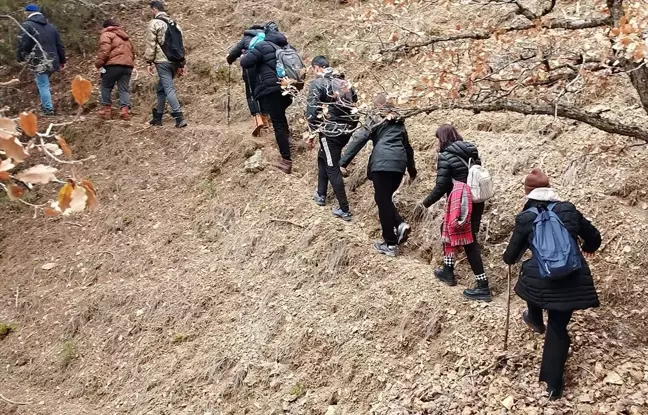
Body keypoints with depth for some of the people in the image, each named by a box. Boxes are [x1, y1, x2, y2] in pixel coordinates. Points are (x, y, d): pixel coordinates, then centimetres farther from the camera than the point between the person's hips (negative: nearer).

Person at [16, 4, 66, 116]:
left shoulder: (27, 25, -4)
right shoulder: (50, 26, 17)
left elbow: (23, 45, -10)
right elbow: (59, 45, 18)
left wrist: (20, 58, 5)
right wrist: (62, 60, 26)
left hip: (39, 62, -7)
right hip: (52, 62, 7)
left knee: (43, 85, -2)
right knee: (44, 84, 21)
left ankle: (48, 109, -3)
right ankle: (45, 105, 23)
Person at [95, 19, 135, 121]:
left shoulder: (106, 35, 3)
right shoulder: (126, 37, 27)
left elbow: (104, 50, -11)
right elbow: (132, 51, 26)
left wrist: (99, 64, -6)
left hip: (113, 65, -6)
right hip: (128, 65, 6)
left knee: (106, 86, 9)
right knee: (124, 89, 5)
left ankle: (107, 109, 8)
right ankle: (125, 110, -9)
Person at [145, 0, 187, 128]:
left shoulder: (154, 23, -3)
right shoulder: (174, 24, 17)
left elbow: (151, 44, -8)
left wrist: (150, 61, -3)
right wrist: (181, 65, 19)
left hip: (162, 61, -7)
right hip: (175, 61, 7)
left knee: (169, 88, -9)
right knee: (161, 88, 17)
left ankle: (179, 118, -18)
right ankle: (158, 117, 23)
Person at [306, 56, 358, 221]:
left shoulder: (318, 83, -9)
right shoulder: (344, 82, 12)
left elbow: (312, 110, -14)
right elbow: (355, 104, 17)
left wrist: (310, 133, -7)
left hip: (330, 132, -7)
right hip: (347, 131, 7)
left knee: (332, 168, 3)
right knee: (323, 157, 27)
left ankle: (345, 210, 5)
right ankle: (321, 194, 34)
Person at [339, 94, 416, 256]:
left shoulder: (374, 119, 10)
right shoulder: (399, 122, 26)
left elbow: (358, 139, -2)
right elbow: (407, 146, 33)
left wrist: (343, 162, -4)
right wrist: (412, 169, 44)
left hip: (382, 163, -5)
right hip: (399, 164, 6)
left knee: (382, 201, 1)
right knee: (385, 198, 22)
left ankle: (390, 244, 4)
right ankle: (400, 225, 1)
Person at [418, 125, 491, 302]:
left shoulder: (446, 156, -12)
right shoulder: (471, 152, 8)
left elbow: (441, 187, -13)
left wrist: (426, 203, 0)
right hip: (476, 202, 8)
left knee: (469, 242, -1)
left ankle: (483, 287, 0)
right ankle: (448, 271, 32)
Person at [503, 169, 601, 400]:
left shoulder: (525, 218, -2)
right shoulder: (568, 210, 5)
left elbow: (511, 255, 5)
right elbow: (594, 237, 16)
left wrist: (509, 259, 30)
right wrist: (587, 248, 39)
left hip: (542, 281, -1)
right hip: (573, 279, 1)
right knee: (558, 327, 11)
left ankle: (536, 321, 63)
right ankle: (553, 385, 12)